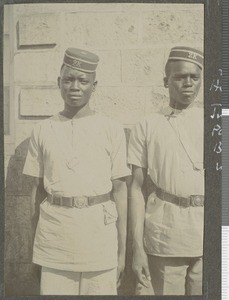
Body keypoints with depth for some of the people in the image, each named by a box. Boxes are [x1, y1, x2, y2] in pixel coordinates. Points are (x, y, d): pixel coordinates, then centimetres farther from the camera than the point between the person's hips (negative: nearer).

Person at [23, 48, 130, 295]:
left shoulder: (111, 130, 2)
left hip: (99, 231, -1)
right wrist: (34, 247, 10)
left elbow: (119, 189, 3)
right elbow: (38, 189, 10)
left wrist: (122, 250, 2)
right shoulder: (42, 130, 7)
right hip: (54, 233, 1)